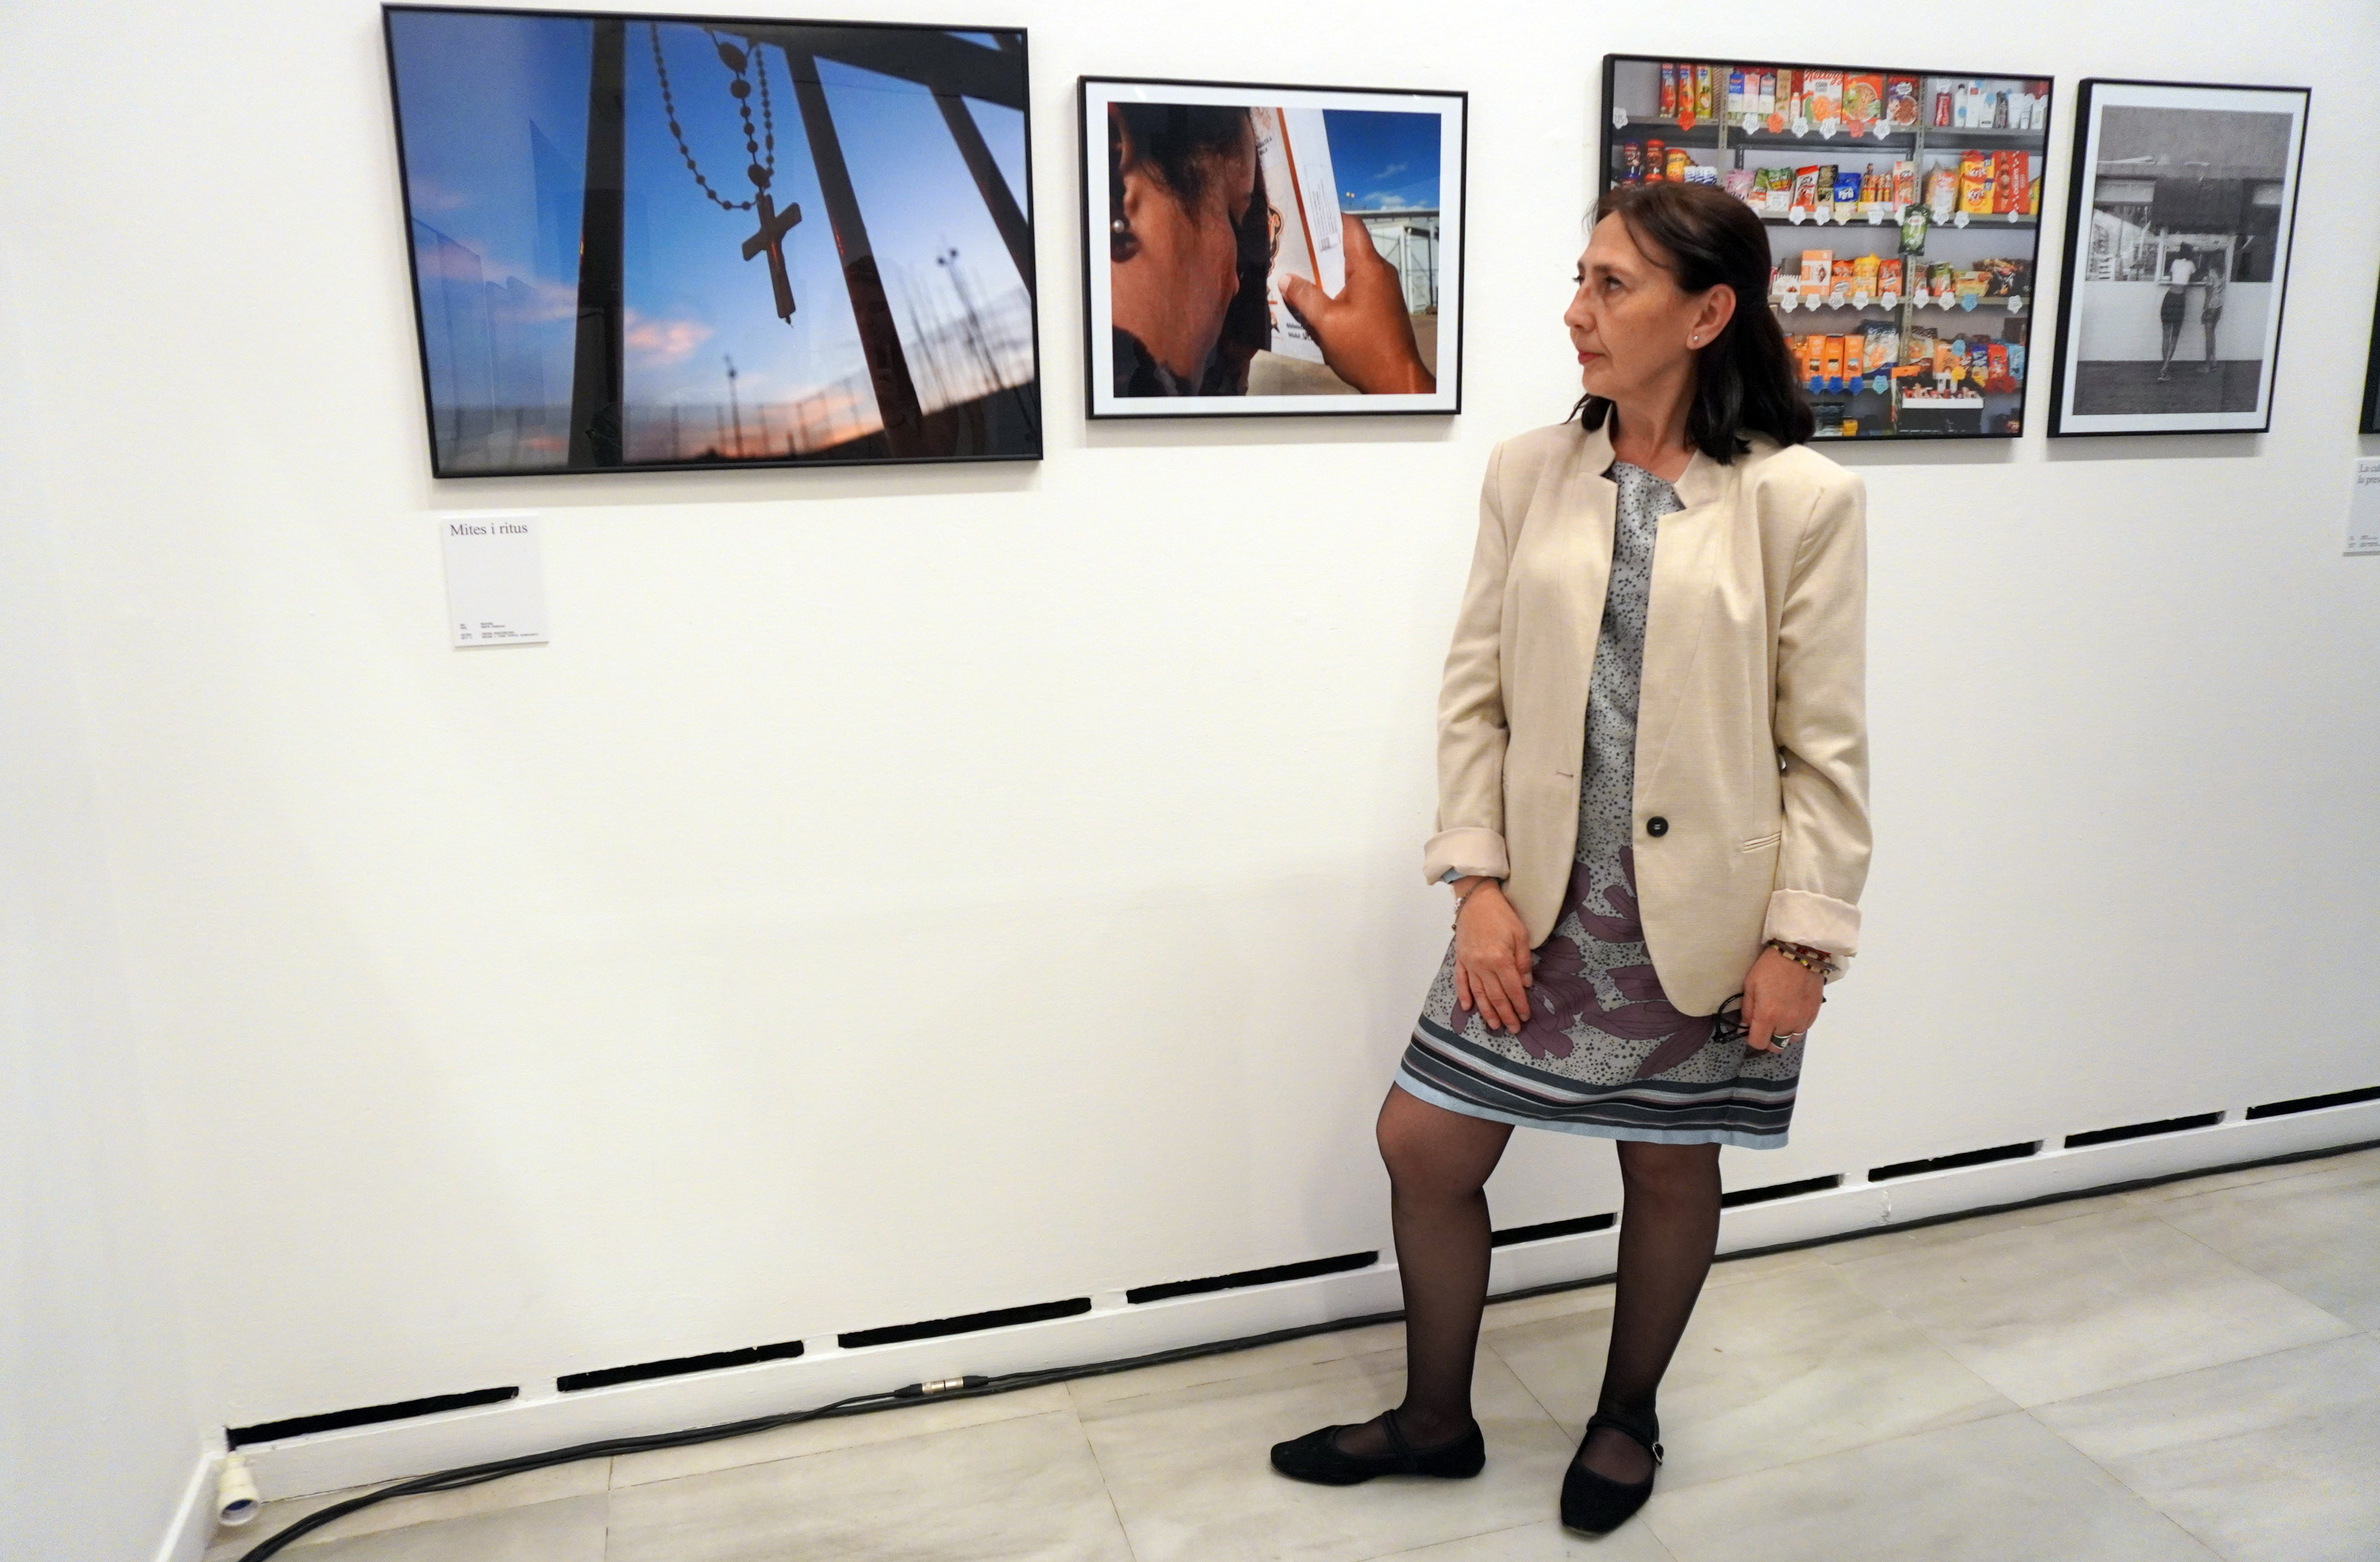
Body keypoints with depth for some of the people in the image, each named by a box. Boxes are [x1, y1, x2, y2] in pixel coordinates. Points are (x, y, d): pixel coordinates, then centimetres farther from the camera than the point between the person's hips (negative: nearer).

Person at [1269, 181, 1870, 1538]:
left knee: (1672, 1170, 15)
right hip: (1542, 907, 3)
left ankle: (1628, 1418, 43)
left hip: (1703, 920, -3)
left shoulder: (1804, 500, -9)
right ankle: (1437, 1418, 33)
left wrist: (1801, 938, -9)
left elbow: (1826, 747, -7)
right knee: (1424, 1148, 8)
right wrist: (1480, 883, -5)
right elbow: (1476, 694, 1)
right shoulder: (1529, 473, 0)